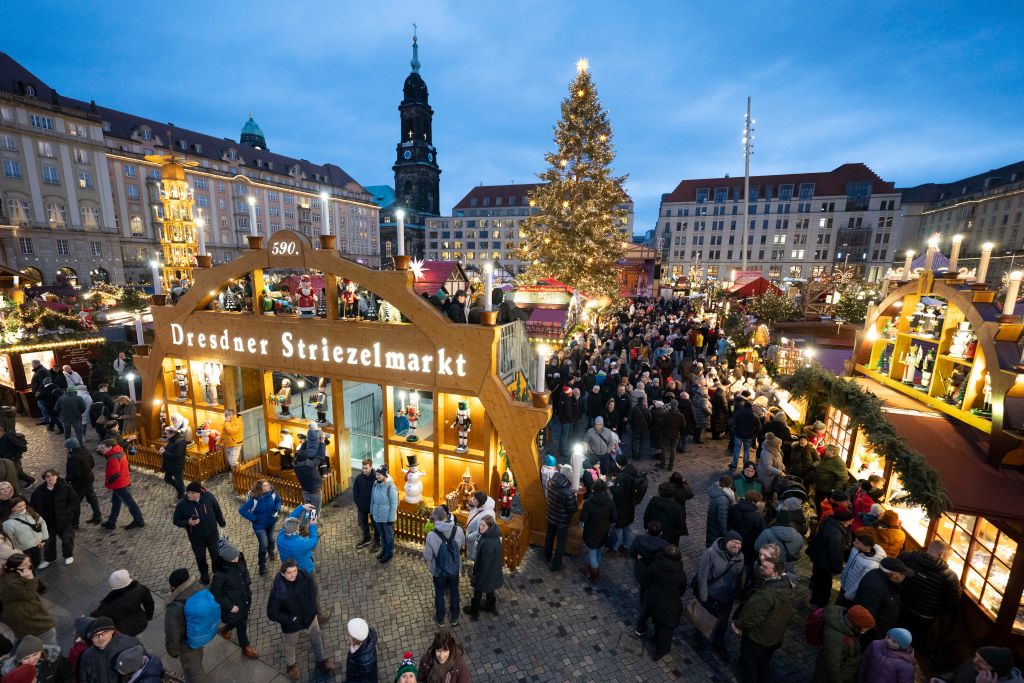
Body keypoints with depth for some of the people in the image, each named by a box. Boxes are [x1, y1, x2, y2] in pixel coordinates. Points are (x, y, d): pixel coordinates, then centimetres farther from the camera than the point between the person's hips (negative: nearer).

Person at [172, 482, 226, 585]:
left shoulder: (209, 497, -20)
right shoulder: (182, 504, -23)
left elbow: (217, 510, -3)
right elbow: (176, 521, -9)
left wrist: (222, 523, 9)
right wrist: (188, 522, -31)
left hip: (212, 533, 0)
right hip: (196, 537, 0)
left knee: (216, 554, 17)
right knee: (200, 557, 20)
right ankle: (204, 575, 48)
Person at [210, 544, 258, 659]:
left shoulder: (239, 560, -18)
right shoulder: (220, 574, -33)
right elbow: (215, 594, -20)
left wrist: (248, 584, 4)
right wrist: (229, 606, -15)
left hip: (244, 600, 5)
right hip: (233, 605, -5)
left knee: (242, 619, 27)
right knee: (242, 626, 15)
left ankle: (224, 630, 59)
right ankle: (246, 649, 42)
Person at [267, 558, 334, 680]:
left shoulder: (304, 576, -25)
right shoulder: (278, 590, -35)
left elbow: (312, 588, -4)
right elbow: (272, 614, -23)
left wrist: (314, 608, -10)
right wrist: (291, 619, -23)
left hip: (309, 617, 3)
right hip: (291, 624, -3)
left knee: (317, 638, 25)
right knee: (290, 645, 27)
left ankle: (321, 660, 52)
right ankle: (291, 665, 59)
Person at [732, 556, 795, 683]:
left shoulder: (766, 594, -39)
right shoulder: (786, 585, -11)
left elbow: (751, 615, -28)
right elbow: (788, 613, 6)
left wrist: (738, 624, -11)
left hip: (756, 636, -8)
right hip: (774, 635, 8)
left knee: (749, 664, 16)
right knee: (764, 663, 28)